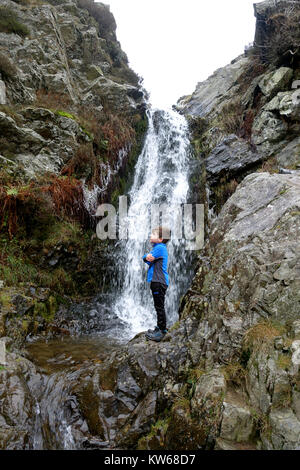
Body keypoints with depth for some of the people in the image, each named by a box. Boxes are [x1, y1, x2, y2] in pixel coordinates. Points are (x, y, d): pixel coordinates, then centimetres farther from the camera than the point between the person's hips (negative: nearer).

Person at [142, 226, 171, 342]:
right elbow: (145, 258, 15)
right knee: (158, 306, 16)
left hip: (159, 281, -10)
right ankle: (159, 328, 26)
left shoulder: (160, 247, -12)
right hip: (156, 281, 10)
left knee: (159, 307, -6)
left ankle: (162, 330, -1)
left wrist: (148, 257, 5)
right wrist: (147, 257, -5)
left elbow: (150, 258, -15)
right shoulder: (158, 247, 20)